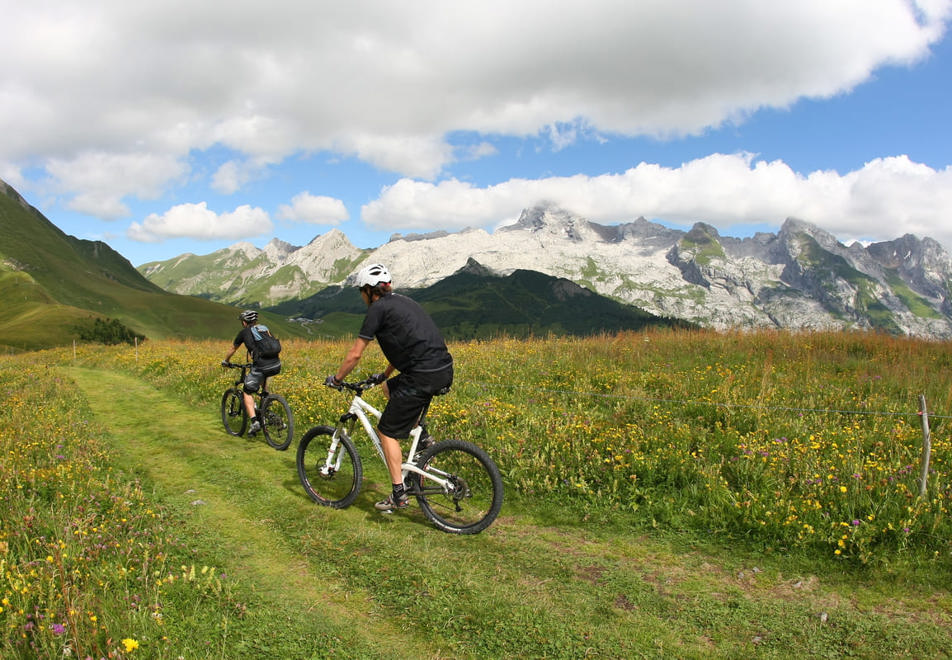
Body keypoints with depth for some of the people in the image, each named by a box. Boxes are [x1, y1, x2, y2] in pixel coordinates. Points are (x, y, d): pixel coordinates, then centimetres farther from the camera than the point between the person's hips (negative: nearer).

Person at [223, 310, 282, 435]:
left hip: (261, 366, -5)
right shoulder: (265, 329, 25)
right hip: (276, 366, 5)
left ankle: (255, 422, -4)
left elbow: (233, 349, 29)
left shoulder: (244, 332, 14)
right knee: (263, 375, 39)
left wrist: (225, 361, 48)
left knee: (247, 392, 12)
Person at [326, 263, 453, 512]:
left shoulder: (379, 308, -2)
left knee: (387, 431, 6)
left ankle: (399, 494, 7)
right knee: (390, 388, 32)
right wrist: (384, 375, 43)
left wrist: (336, 379, 15)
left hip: (423, 376, -8)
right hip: (444, 371, 9)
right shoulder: (403, 302, 22)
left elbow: (355, 353, 0)